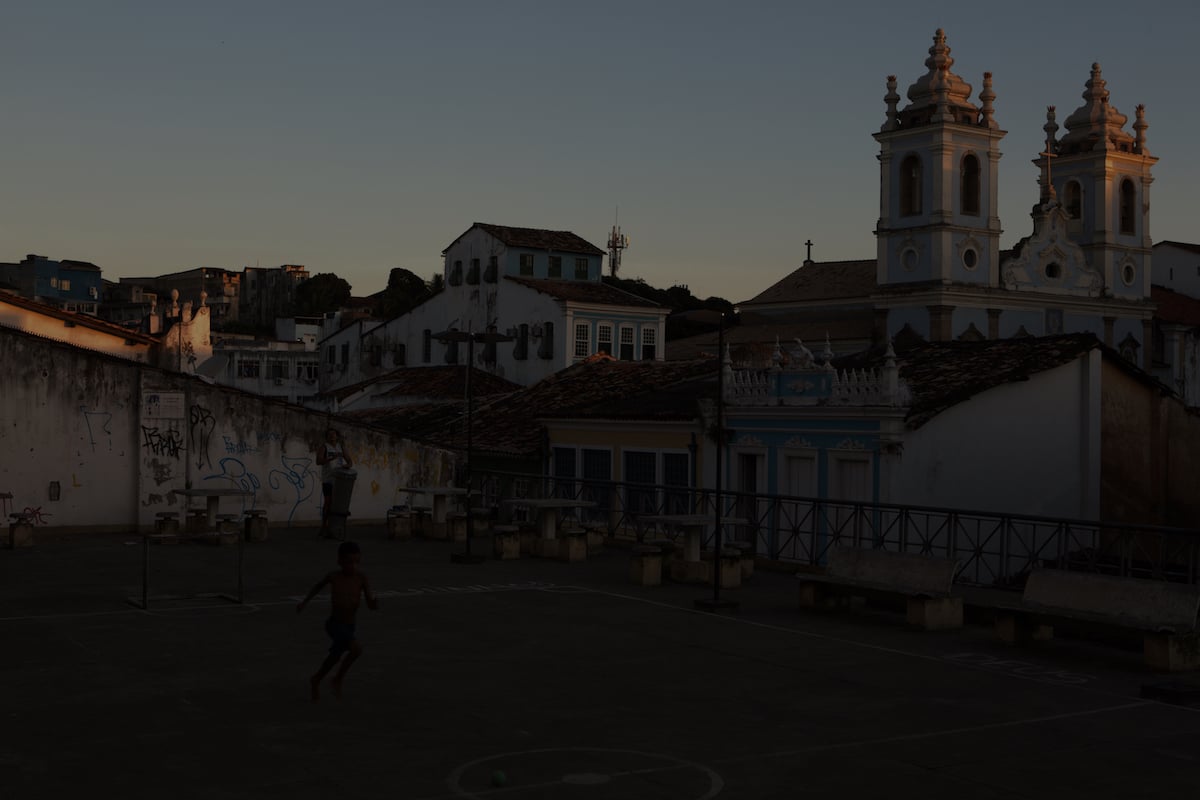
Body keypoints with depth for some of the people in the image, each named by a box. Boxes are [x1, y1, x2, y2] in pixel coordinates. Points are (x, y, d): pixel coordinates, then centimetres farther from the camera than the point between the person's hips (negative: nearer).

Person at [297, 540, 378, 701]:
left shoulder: (361, 577, -12)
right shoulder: (334, 576, -14)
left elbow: (372, 606, -12)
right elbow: (320, 584, 9)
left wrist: (375, 602, -36)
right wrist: (305, 601, 21)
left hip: (349, 626, 4)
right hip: (334, 624, -4)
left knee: (334, 657, 18)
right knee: (357, 649, -22)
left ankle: (316, 680, 46)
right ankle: (339, 679, 1)